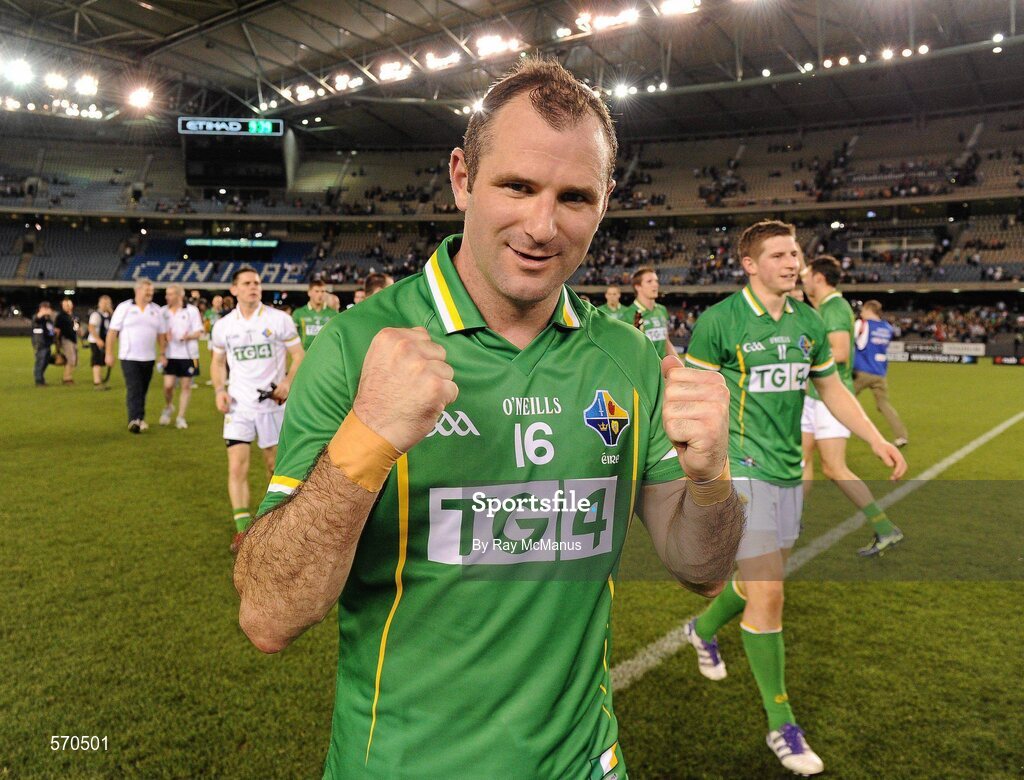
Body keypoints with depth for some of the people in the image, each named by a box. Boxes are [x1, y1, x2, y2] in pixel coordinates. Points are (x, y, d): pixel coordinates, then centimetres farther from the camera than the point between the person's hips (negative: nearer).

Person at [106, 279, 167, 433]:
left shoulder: (156, 310, 8)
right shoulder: (124, 307, -1)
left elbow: (161, 334, 11)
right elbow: (112, 332, -2)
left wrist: (161, 354, 4)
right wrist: (109, 353, -6)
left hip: (148, 358, 4)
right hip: (129, 357, -4)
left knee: (142, 390, 11)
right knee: (133, 390, -12)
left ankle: (139, 419, 23)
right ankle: (135, 420, -19)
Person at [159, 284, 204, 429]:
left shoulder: (192, 311, -1)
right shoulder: (163, 312, 6)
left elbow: (198, 333, -2)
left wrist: (187, 337, -22)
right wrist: (162, 353, -3)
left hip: (188, 354, -1)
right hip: (170, 355, 1)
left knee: (186, 386, 3)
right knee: (168, 385, -4)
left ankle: (181, 417, 13)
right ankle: (168, 407, 25)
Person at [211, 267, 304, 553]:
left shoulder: (279, 319, -5)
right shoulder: (223, 325, 3)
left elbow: (298, 355, -2)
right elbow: (218, 362, 15)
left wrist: (288, 381, -19)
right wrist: (220, 390, -2)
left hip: (272, 403, -1)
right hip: (239, 405, 1)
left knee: (274, 464, 9)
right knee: (237, 467, -7)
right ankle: (242, 529, 0)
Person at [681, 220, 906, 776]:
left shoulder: (807, 322, 7)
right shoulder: (718, 322, -11)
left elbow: (831, 387, 17)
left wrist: (875, 439, 8)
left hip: (788, 471, 7)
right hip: (742, 470, -7)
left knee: (762, 580, 18)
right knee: (768, 592, -7)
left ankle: (703, 629, 49)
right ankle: (781, 724, 10)